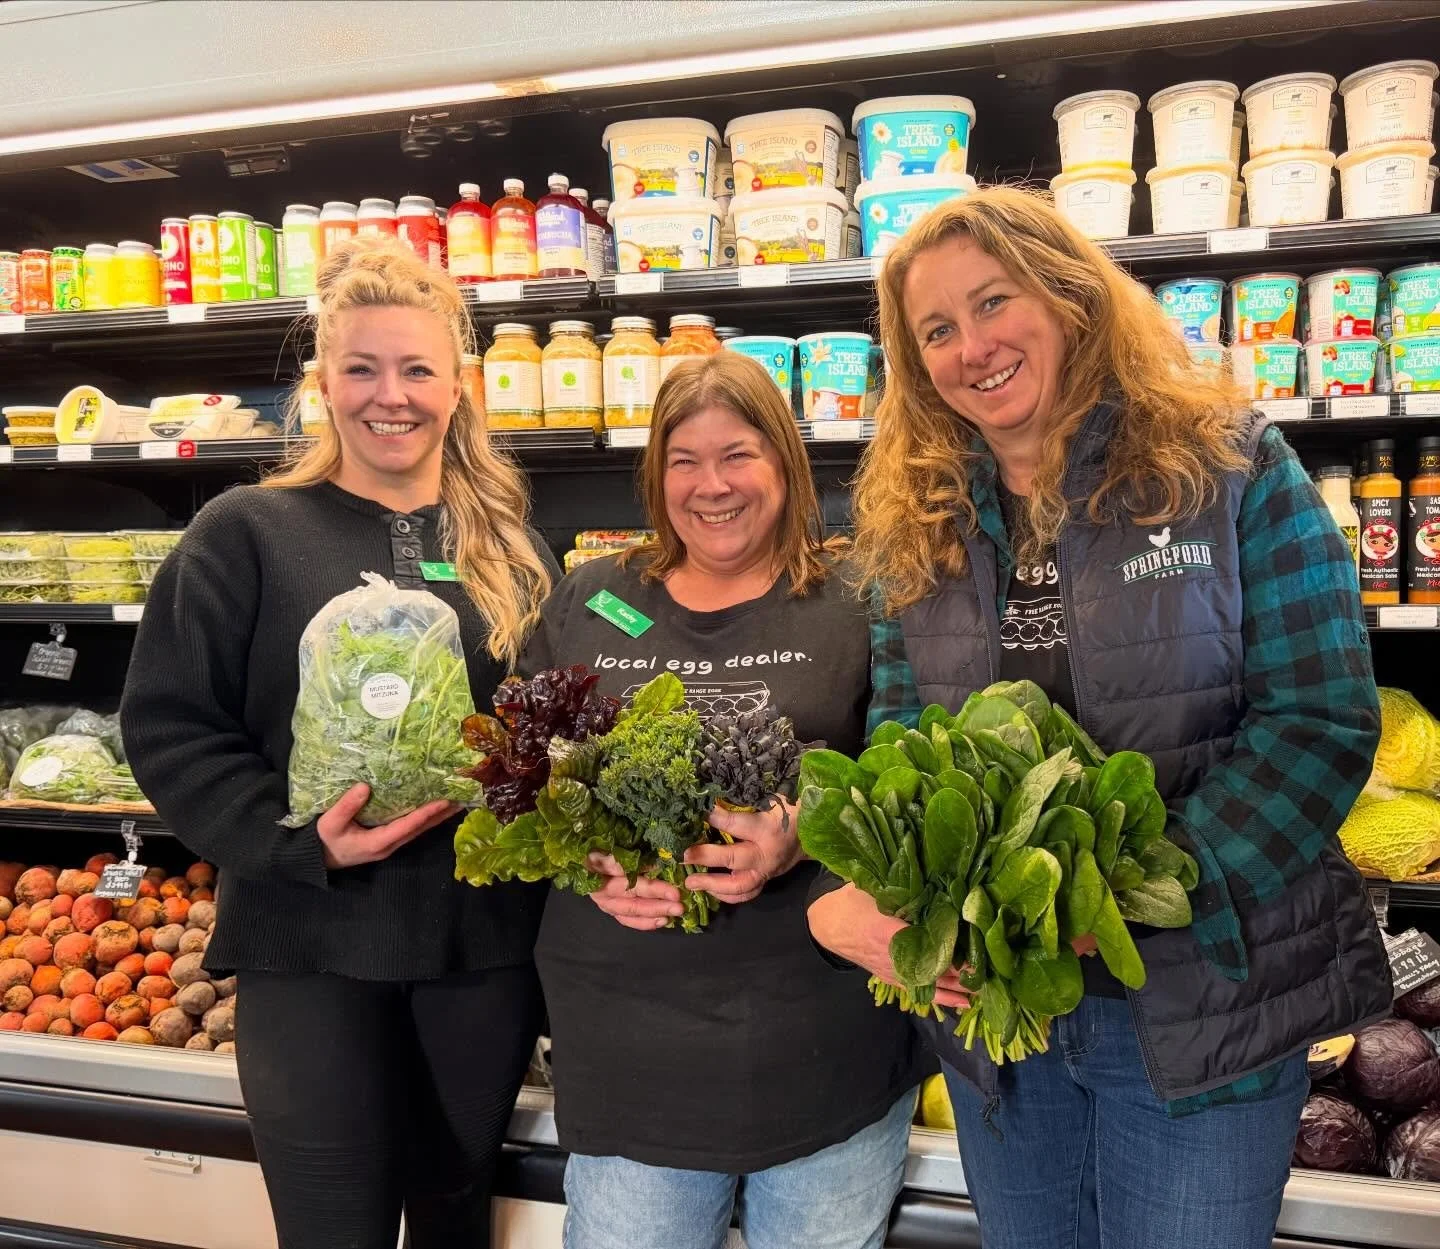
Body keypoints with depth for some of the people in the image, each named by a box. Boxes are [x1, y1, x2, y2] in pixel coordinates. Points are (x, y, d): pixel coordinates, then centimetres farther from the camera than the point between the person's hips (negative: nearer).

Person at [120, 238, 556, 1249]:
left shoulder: (510, 544, 7)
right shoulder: (247, 535, -4)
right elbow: (169, 729, -7)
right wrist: (302, 840, -19)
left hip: (488, 940, 3)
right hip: (311, 947, -3)